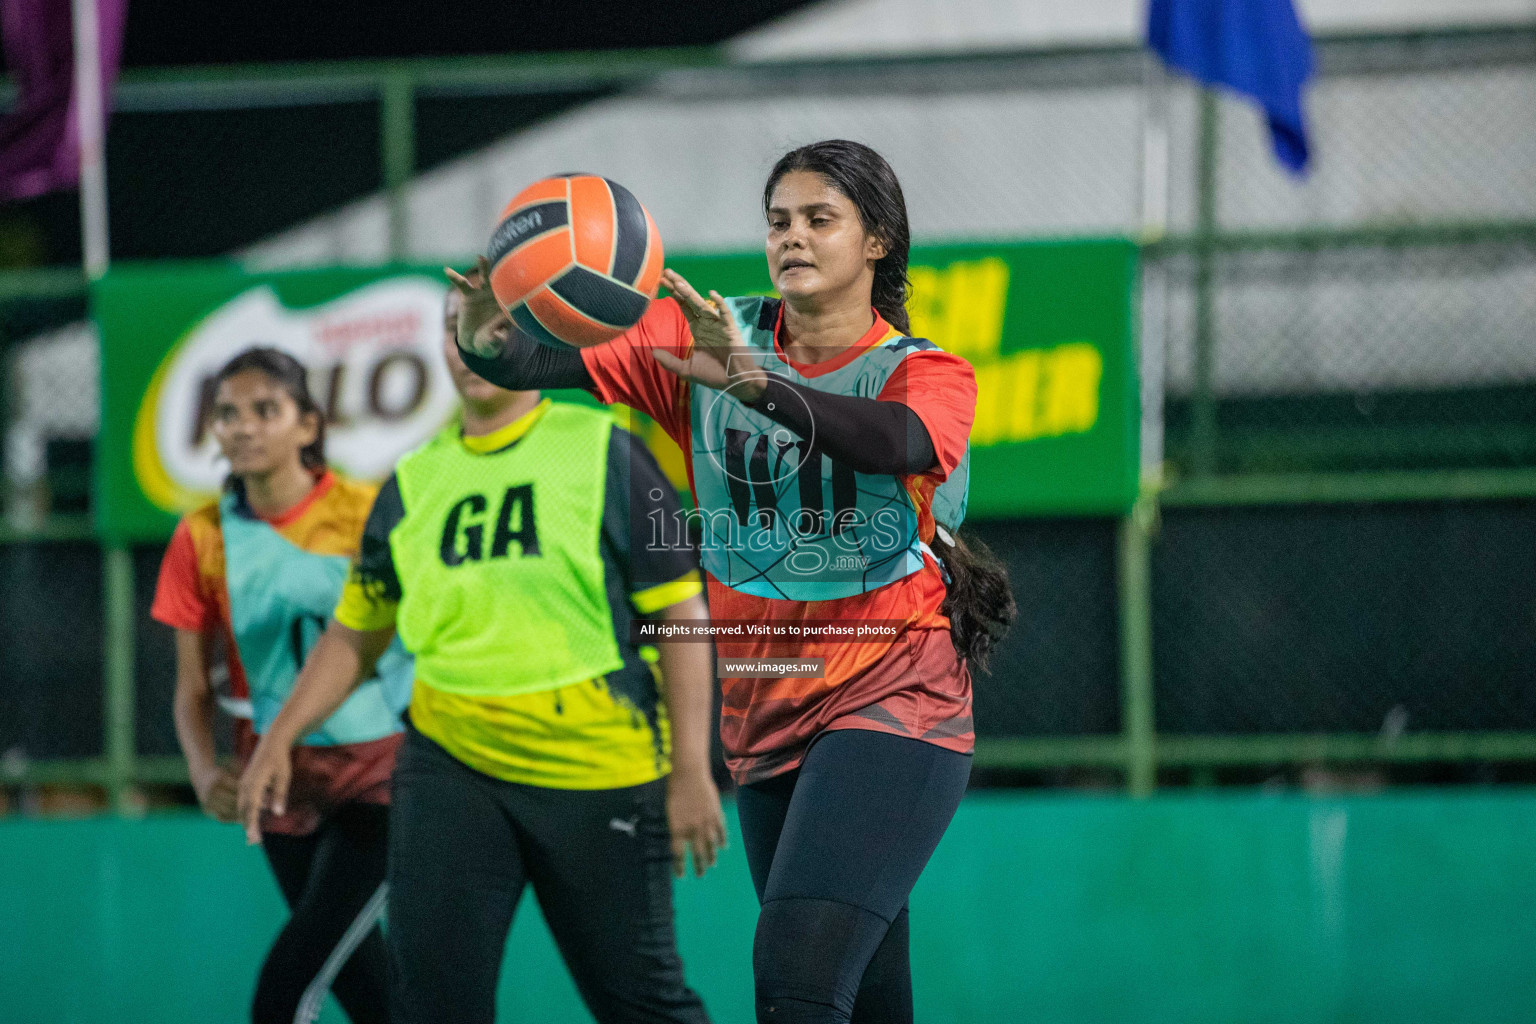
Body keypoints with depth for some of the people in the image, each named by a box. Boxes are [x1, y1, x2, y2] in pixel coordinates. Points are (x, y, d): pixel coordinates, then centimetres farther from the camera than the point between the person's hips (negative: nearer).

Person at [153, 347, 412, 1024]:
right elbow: (193, 686, 5)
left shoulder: (368, 512, -10)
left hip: (378, 770, -4)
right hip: (281, 779, 4)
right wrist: (206, 771, -13)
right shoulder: (203, 537, 0)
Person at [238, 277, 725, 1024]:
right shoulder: (414, 481, 9)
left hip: (600, 772, -3)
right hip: (450, 767, 3)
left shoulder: (604, 451, -3)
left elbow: (681, 616, -4)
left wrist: (691, 773, -10)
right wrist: (280, 738, 6)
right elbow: (356, 632, 19)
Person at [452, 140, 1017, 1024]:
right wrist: (489, 343, -36)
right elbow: (560, 365, -12)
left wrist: (754, 383, -47)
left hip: (891, 706, -5)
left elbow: (903, 440, -31)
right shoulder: (709, 337, 2)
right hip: (768, 720, 5)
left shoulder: (927, 373, -7)